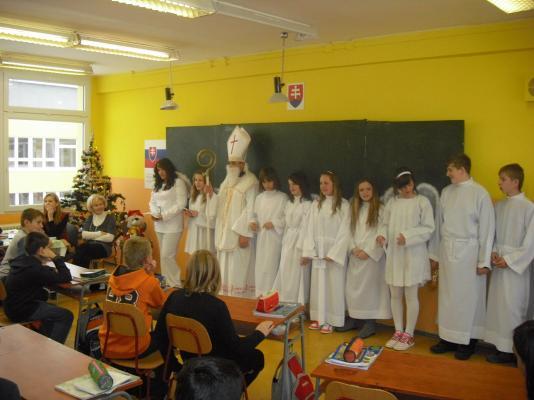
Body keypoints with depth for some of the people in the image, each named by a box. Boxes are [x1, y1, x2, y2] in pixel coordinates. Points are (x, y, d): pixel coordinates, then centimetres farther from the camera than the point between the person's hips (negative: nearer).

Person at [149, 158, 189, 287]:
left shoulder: (178, 182, -7)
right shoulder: (158, 184, 17)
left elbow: (181, 204, -14)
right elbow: (152, 201, 13)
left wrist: (164, 216, -16)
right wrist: (155, 214, -9)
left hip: (172, 225, -7)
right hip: (159, 226, 7)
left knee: (167, 255, -10)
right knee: (164, 255, 11)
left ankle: (176, 284, 1)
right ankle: (168, 282, 20)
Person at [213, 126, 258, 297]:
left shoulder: (250, 182, -11)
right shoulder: (227, 181, 14)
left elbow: (250, 210, -16)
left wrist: (245, 234, -20)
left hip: (239, 233, -8)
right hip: (224, 232, 8)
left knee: (238, 269, -4)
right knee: (225, 268, 13)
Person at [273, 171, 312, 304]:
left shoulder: (308, 204, -12)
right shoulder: (289, 203, 13)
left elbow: (307, 228, -16)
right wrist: (284, 243, 13)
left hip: (299, 242, -7)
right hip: (287, 242, 7)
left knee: (297, 277, -1)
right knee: (285, 276, 10)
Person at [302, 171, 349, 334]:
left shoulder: (343, 204, -6)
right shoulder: (316, 204, 7)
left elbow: (344, 231, -9)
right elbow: (310, 228, 5)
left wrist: (333, 253, -13)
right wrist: (309, 250, -4)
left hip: (335, 250, -4)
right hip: (317, 251, 4)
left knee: (333, 286, 0)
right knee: (318, 284, 9)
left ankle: (330, 320, 10)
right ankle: (318, 318, 19)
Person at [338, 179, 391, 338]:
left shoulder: (380, 209, -4)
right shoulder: (355, 209, 14)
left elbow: (381, 234, -10)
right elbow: (350, 231, 10)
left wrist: (367, 251, -14)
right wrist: (353, 248, -6)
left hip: (371, 255, -5)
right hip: (355, 256, 5)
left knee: (370, 287, -3)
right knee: (352, 287, 6)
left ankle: (370, 322, 5)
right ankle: (353, 318, 17)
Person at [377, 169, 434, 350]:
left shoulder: (422, 202, -5)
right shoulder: (392, 202, 8)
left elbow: (428, 229, -9)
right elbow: (385, 224, 13)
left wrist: (408, 237, -21)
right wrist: (382, 235, -9)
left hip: (413, 255, -4)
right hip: (393, 254, 5)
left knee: (411, 296, 4)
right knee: (395, 295, 11)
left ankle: (409, 334, 16)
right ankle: (398, 332, 25)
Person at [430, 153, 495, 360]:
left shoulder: (480, 193, -8)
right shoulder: (446, 192, 7)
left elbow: (487, 229, -8)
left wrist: (484, 261, -10)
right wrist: (435, 253, 12)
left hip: (468, 252, -5)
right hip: (447, 251, 5)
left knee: (468, 298, 4)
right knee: (447, 297, 10)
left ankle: (468, 342, 18)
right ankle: (448, 338, 23)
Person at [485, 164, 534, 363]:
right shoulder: (498, 206, 7)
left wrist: (509, 259, -14)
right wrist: (493, 252, -4)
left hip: (517, 265, -6)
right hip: (499, 263, 6)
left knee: (512, 307, -1)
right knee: (498, 305, 8)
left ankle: (512, 349, 11)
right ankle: (502, 346, 18)